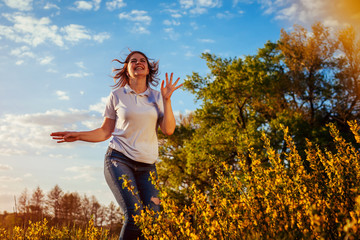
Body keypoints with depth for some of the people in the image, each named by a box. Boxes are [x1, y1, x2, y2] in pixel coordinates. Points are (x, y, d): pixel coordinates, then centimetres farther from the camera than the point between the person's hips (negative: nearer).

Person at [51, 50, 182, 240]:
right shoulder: (117, 95, 7)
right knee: (135, 215, -21)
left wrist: (167, 99, -5)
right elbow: (105, 132, 11)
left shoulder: (157, 97, 11)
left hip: (147, 166, 3)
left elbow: (168, 130, 1)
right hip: (119, 160, -3)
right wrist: (77, 135, -1)